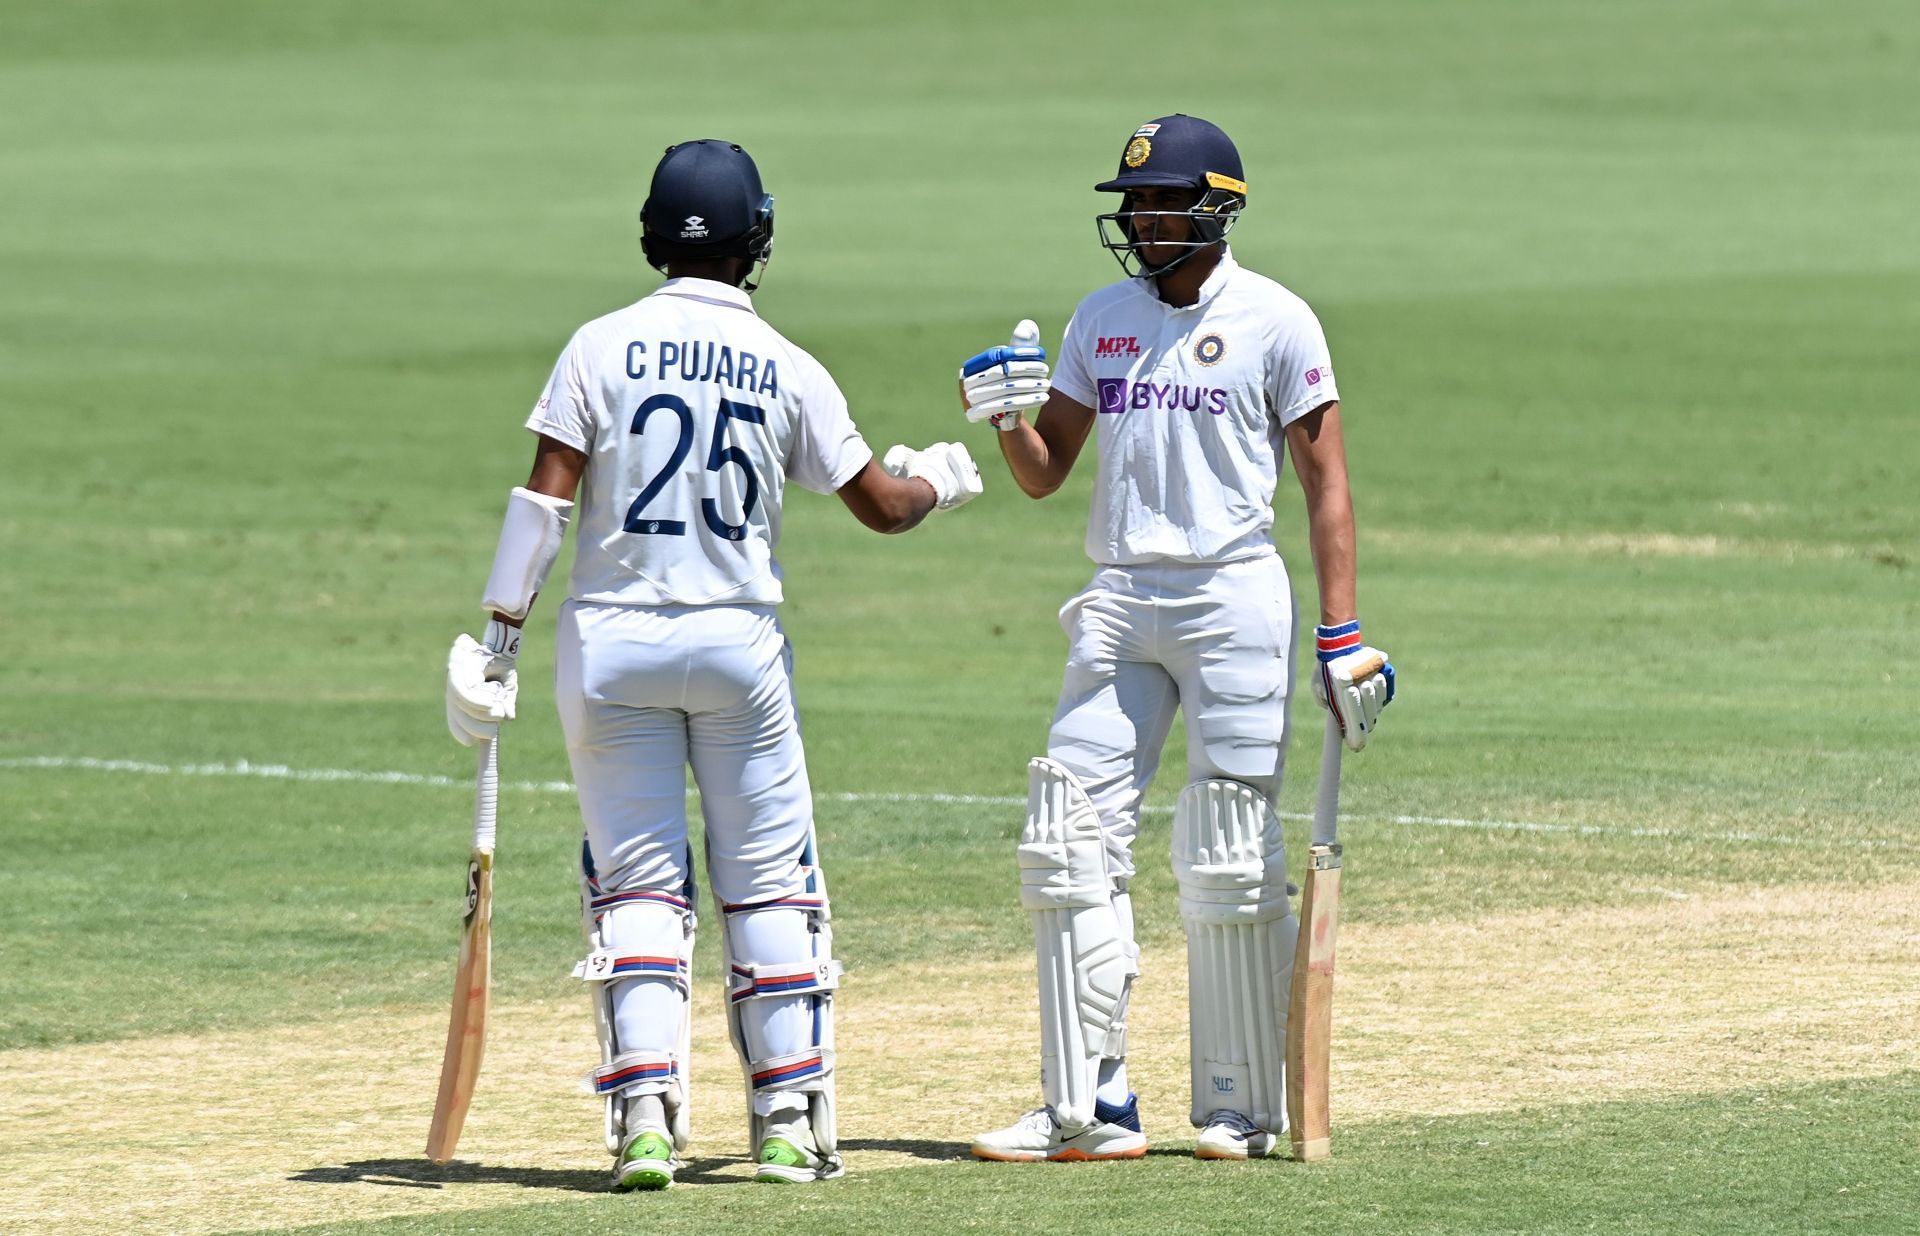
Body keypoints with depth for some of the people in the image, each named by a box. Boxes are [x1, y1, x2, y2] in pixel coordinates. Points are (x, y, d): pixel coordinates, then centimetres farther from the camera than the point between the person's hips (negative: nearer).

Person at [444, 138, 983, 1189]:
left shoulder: (602, 347, -4)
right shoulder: (788, 370, -2)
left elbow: (544, 498, -9)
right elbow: (881, 506, 4)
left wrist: (499, 633, -5)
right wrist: (942, 479, 27)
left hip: (611, 644, 0)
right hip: (739, 642, 0)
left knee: (637, 886, 3)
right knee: (770, 885, 10)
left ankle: (644, 1114, -10)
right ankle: (790, 1122, 10)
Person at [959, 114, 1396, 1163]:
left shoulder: (1274, 322, -2)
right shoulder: (1103, 319, 13)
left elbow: (1325, 484, -4)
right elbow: (1044, 475, 16)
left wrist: (1341, 634, -10)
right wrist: (1006, 418, -6)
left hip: (1234, 599, -5)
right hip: (1118, 604, 5)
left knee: (1230, 864, -3)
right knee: (1070, 842, -3)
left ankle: (1242, 1108, 6)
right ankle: (1090, 1107, -2)